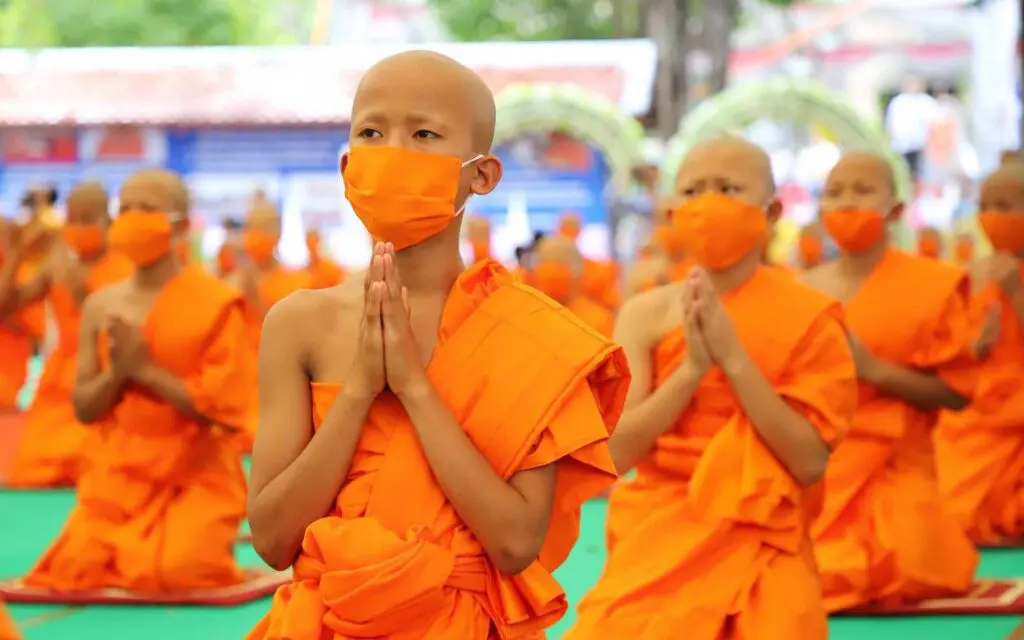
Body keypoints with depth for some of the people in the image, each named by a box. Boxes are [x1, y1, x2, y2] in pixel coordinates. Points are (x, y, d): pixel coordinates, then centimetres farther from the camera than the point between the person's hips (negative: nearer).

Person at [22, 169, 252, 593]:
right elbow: (84, 409, 8)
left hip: (197, 476, -3)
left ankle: (211, 541, 8)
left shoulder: (215, 303, -7)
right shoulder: (101, 305, 5)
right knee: (77, 566, -17)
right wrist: (117, 373, -13)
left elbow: (223, 408, -12)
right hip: (119, 473, 4)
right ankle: (136, 543, 12)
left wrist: (146, 369, -16)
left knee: (175, 571, -26)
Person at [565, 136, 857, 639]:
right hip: (657, 546, 1)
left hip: (757, 554, -1)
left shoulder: (809, 318, -5)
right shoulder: (646, 313, -1)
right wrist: (692, 369, -19)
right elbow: (618, 452, -7)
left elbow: (810, 463, -13)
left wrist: (734, 359, -19)